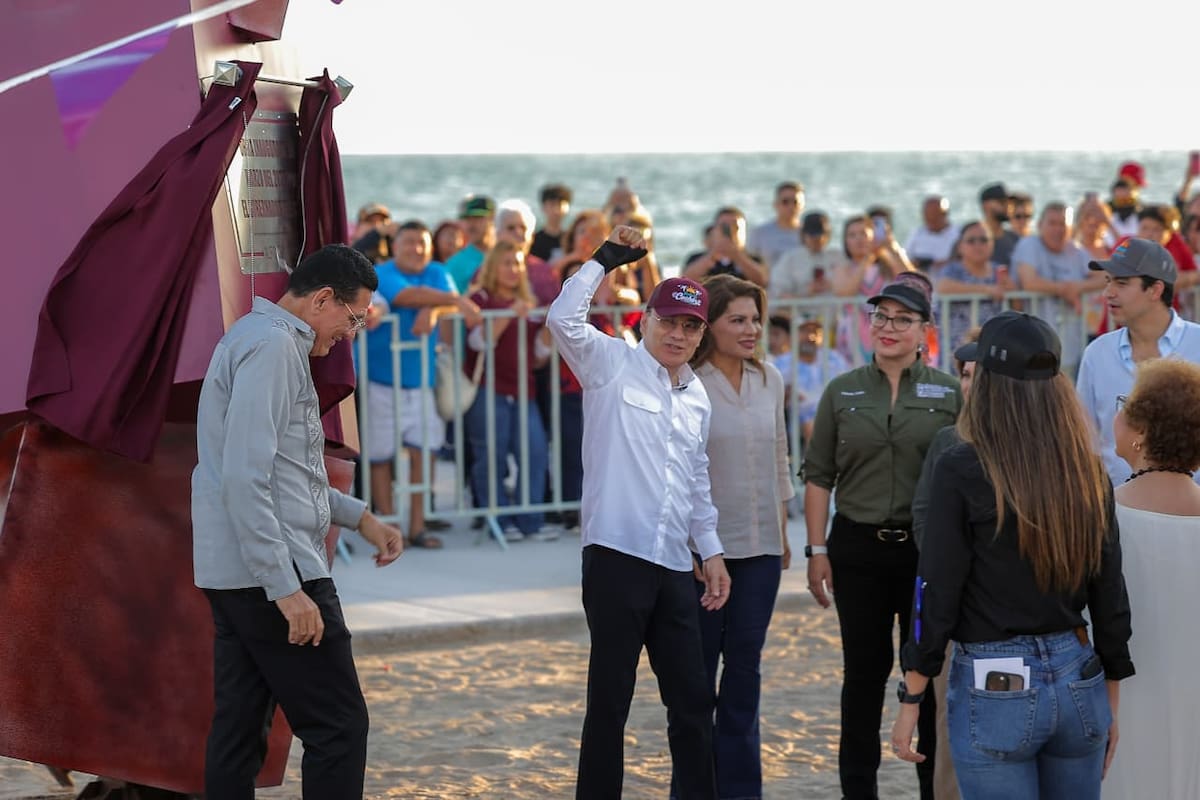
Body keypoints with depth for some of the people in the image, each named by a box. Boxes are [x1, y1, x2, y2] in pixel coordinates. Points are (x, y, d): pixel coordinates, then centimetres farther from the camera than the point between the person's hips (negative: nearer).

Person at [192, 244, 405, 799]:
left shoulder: (256, 337, 19)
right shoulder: (273, 344, -14)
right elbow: (246, 478, -22)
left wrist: (360, 518, 25)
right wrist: (285, 587, -23)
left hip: (234, 577, 10)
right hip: (270, 572, -10)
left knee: (238, 731, 9)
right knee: (339, 726, -6)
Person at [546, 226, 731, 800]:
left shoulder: (697, 399, 18)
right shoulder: (612, 365, 0)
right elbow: (562, 320, -17)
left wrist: (711, 550, 19)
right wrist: (605, 259, -10)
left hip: (674, 566, 6)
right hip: (616, 558, -6)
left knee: (693, 698, 9)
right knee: (609, 701, -2)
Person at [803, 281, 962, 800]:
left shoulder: (948, 394, 2)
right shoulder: (842, 392, 5)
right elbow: (818, 477, 6)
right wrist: (817, 550, -1)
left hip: (927, 549, -1)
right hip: (859, 548, 1)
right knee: (864, 671, 7)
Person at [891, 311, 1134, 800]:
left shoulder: (962, 470, -11)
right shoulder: (1088, 471, 2)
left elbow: (936, 593, -11)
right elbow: (1110, 596, 7)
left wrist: (911, 700, -3)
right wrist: (1111, 704, 17)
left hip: (996, 687, -4)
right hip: (1077, 681, 4)